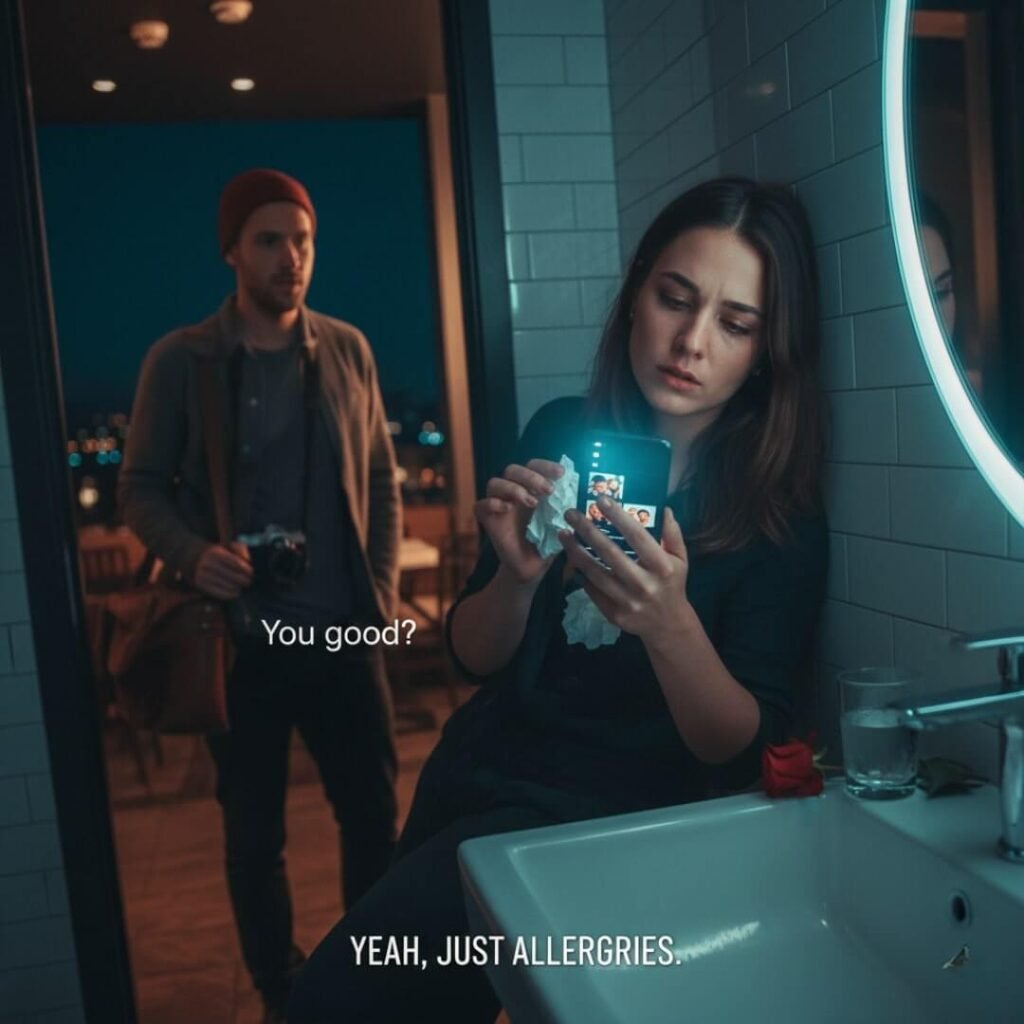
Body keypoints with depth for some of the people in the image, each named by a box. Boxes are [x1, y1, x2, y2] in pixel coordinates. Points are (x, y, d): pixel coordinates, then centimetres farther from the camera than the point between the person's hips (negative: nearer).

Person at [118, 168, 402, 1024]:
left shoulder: (348, 350, 4)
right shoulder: (179, 361, -3)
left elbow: (382, 479, 9)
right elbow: (141, 487, 0)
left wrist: (382, 588, 1)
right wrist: (192, 556, -19)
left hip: (343, 632, 2)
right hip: (240, 639, -1)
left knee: (374, 812, 11)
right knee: (254, 832, 12)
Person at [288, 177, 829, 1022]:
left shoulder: (782, 516, -11)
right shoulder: (562, 435, -2)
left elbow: (744, 747, -13)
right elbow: (473, 658, 1)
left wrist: (670, 623, -32)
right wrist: (519, 573, -22)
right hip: (477, 769, 5)